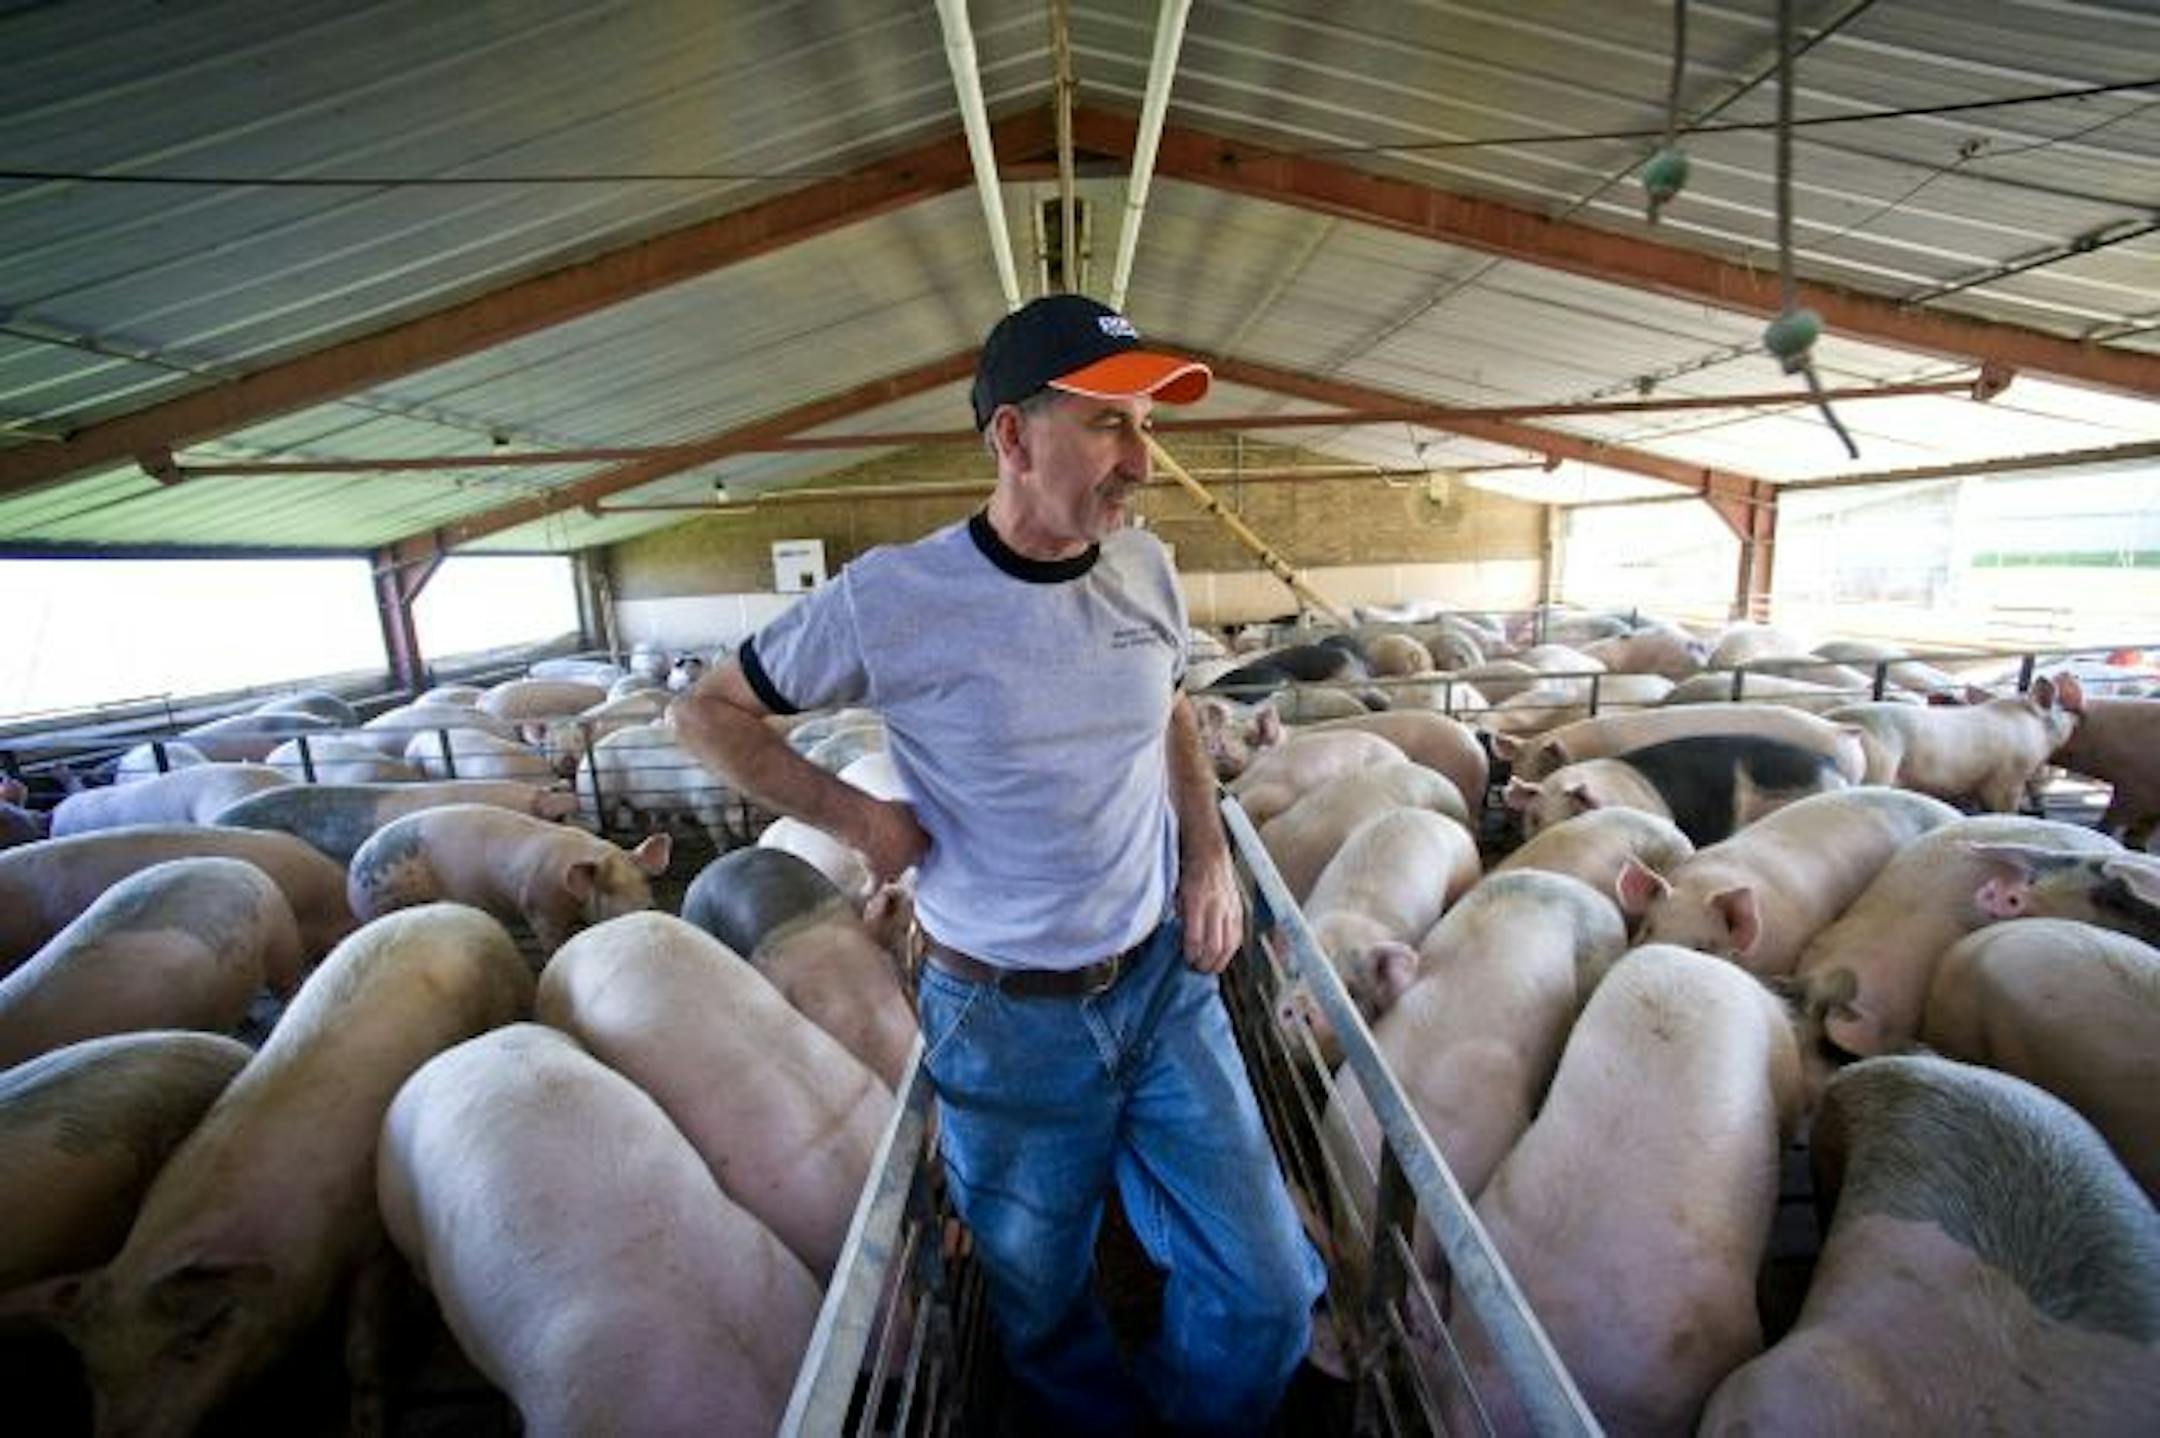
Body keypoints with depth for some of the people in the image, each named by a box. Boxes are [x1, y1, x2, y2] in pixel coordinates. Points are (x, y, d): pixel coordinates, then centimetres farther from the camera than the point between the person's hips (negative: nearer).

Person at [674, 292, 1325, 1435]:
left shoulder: (1144, 567, -4)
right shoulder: (893, 599, -17)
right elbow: (710, 713, -4)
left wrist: (1210, 856, 2)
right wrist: (855, 818, -13)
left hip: (1165, 980, 4)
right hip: (1004, 1017, -3)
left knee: (1266, 1293, 13)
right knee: (1043, 1310, 20)